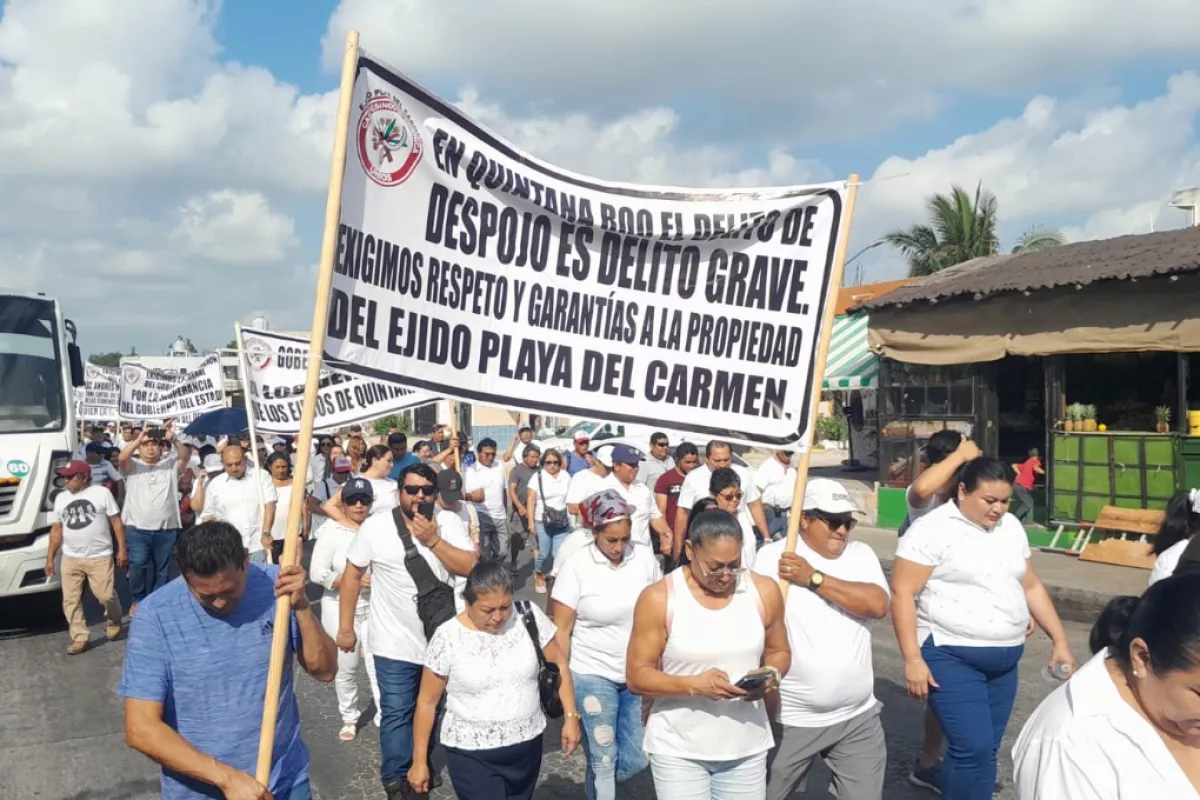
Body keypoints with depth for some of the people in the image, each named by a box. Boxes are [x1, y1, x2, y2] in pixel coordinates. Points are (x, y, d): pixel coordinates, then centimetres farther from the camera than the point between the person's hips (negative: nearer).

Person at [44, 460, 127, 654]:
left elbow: (116, 521, -2)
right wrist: (50, 558, 10)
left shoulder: (101, 493, -3)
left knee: (106, 596, -5)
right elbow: (56, 529, 13)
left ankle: (114, 623, 24)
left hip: (100, 557, -4)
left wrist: (122, 548, -6)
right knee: (71, 600, 2)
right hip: (70, 559, 5)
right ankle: (79, 638, 11)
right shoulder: (61, 498, 10)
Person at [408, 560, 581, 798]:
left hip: (527, 747, 3)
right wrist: (419, 760, -2)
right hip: (472, 755, -3)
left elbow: (557, 664, 3)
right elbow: (427, 702, -5)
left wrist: (570, 716, 0)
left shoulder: (528, 616, -10)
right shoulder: (448, 638, -15)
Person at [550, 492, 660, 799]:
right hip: (592, 674, -4)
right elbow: (561, 628, -9)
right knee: (603, 760, 5)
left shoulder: (645, 556, -5)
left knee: (637, 759, 12)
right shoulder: (576, 566, -14)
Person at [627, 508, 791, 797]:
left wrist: (772, 675, -12)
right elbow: (636, 676, -10)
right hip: (677, 751, -2)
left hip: (747, 748, 3)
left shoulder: (764, 591, -4)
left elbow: (779, 651, 11)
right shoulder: (658, 599, -12)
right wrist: (694, 684, -24)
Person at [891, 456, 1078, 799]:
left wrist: (1060, 641, 15)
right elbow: (902, 593, -14)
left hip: (1004, 659, 7)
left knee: (985, 750, 10)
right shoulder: (932, 530, -12)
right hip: (951, 658, -7)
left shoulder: (1011, 526, 9)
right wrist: (913, 659, -18)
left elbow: (1031, 587, 19)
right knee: (974, 748, -14)